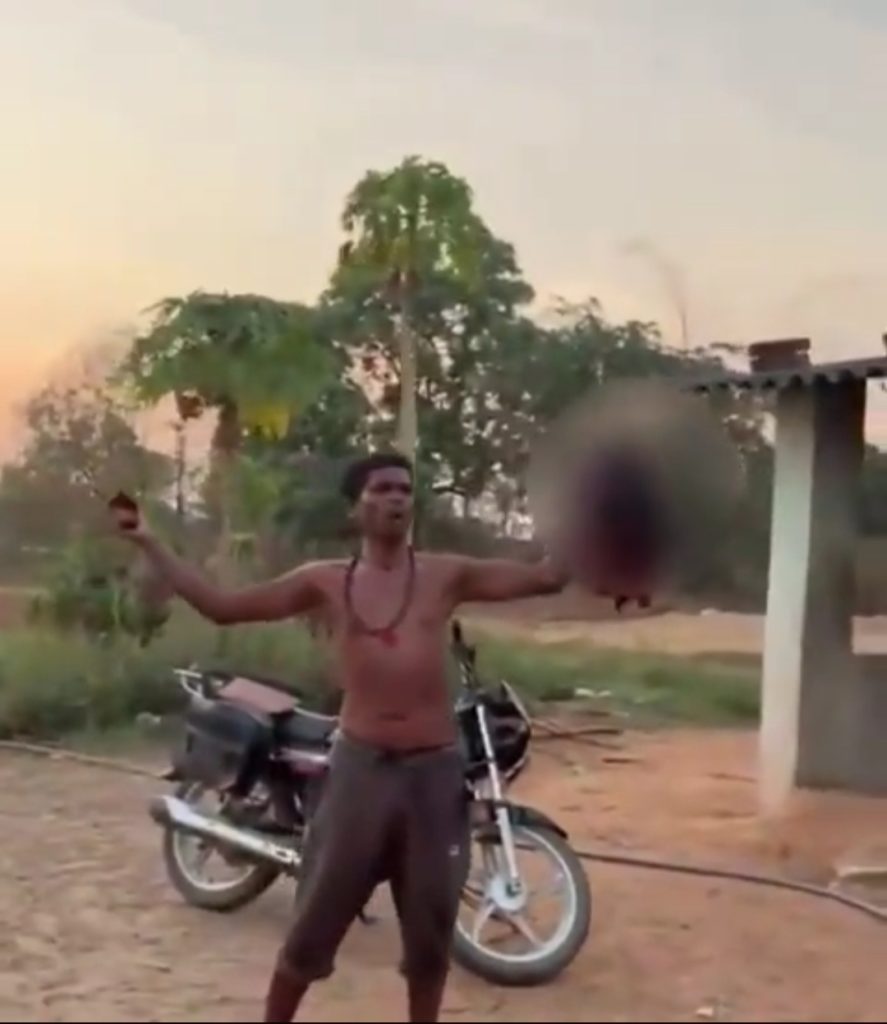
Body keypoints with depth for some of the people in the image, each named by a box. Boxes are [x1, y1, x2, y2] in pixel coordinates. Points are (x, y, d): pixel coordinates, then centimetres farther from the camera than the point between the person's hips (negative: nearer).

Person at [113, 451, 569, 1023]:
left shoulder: (447, 576, 4)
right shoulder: (325, 583, 4)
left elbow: (547, 577, 0)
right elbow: (221, 606, 5)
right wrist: (148, 542, 3)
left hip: (435, 770, 0)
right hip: (360, 766, 0)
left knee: (430, 928, 12)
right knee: (313, 925, 8)